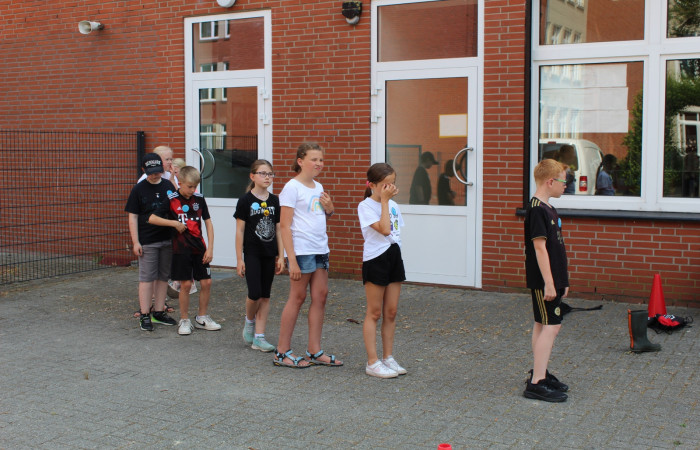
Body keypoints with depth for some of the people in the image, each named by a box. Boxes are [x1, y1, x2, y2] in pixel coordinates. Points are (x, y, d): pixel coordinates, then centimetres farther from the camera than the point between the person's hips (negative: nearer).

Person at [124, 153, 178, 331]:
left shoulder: (168, 186, 7)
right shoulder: (139, 189, -3)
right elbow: (133, 217, -3)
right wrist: (135, 242, -8)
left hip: (167, 240, 4)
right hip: (147, 241, -4)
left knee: (163, 277, 10)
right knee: (147, 277, -2)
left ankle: (159, 312, 20)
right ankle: (144, 315, 5)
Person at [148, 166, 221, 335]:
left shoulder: (199, 199, 5)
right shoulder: (172, 200, -5)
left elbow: (208, 223, 8)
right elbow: (152, 218, -8)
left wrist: (210, 248, 2)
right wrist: (175, 223, -13)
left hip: (199, 248, 4)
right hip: (181, 249, -4)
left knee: (206, 282, 3)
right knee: (185, 284, -3)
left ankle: (202, 318, 19)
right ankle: (184, 320, 13)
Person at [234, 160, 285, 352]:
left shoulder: (274, 201, 7)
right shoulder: (245, 200, -4)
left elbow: (278, 230, 10)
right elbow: (240, 230, -4)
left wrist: (281, 256, 5)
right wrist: (239, 259, -6)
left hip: (270, 255, 4)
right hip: (252, 254, -4)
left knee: (265, 295, 5)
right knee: (255, 293, -12)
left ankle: (258, 337, 10)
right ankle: (249, 321, 19)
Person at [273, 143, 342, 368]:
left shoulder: (318, 187, 13)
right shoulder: (292, 187, -9)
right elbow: (285, 226, -13)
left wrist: (329, 208, 2)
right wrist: (292, 259, -18)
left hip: (320, 249, 7)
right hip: (301, 250, -7)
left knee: (320, 295, 6)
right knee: (297, 297, -2)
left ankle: (315, 351, 15)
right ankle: (282, 352, 9)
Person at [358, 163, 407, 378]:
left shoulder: (393, 205, 11)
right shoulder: (366, 206, -10)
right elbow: (384, 229, -22)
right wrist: (384, 201, -17)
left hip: (394, 258, 7)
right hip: (375, 260, -7)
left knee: (391, 312, 10)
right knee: (374, 313, -1)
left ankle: (388, 358, 19)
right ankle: (372, 363, 5)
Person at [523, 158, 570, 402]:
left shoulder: (548, 208, 14)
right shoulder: (537, 210, -16)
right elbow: (540, 247, -21)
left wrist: (561, 280, 21)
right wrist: (549, 282, -22)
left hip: (552, 279, 10)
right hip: (543, 281, -10)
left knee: (542, 325, 15)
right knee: (551, 326, -10)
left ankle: (539, 373, 24)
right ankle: (537, 383, -9)